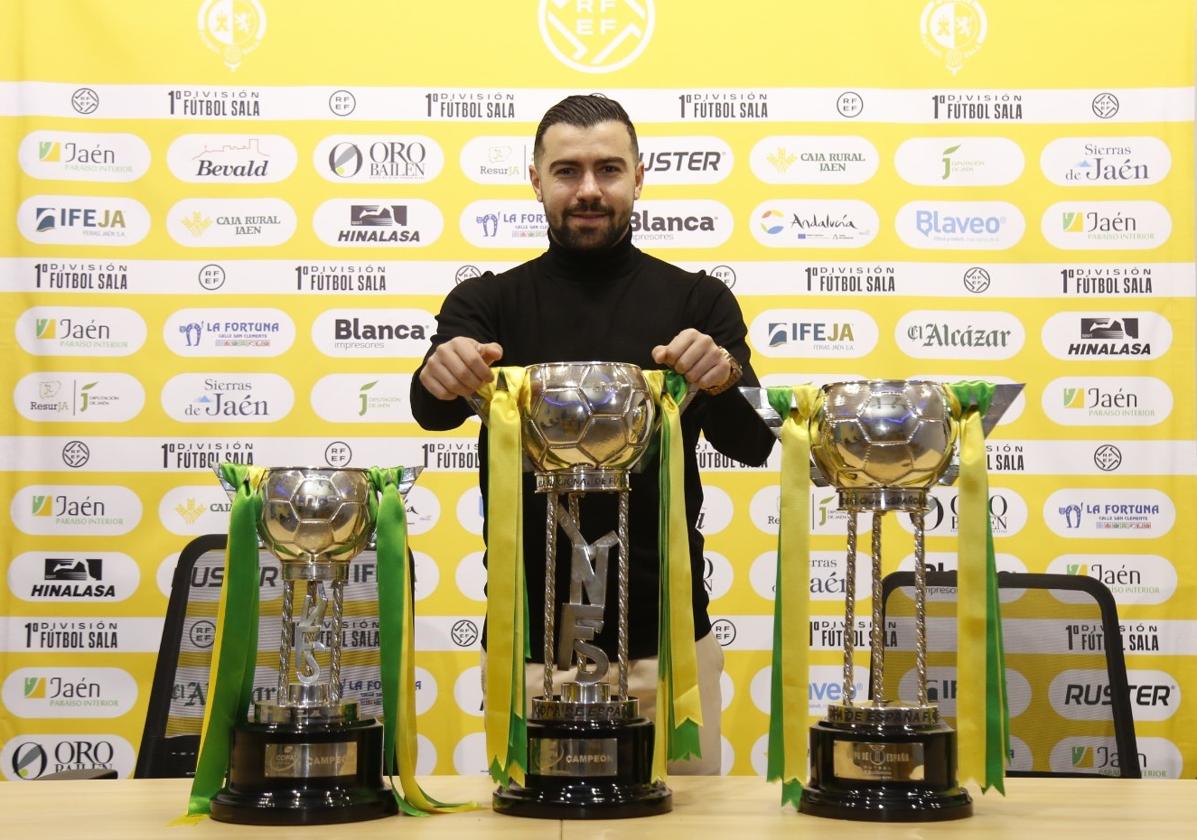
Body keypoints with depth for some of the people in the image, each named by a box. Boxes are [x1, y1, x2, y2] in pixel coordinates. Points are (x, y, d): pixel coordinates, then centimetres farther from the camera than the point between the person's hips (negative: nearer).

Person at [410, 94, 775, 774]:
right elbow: (434, 410, -13)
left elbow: (753, 444, -8)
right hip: (527, 644, 0)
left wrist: (724, 379, -30)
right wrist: (441, 377, -37)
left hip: (666, 640, 0)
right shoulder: (488, 302, 5)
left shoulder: (698, 302, 4)